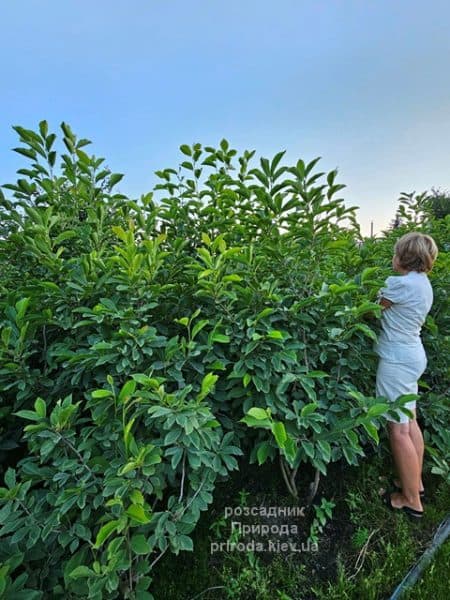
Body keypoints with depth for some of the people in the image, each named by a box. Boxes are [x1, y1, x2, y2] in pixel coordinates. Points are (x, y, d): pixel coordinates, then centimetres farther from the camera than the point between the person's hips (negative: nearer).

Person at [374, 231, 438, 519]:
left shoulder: (401, 283, -20)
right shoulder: (423, 283, 9)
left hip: (397, 359, -10)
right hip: (412, 355, 10)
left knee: (398, 429, 2)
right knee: (410, 422, 19)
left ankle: (412, 500, 16)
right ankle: (416, 482, 35)